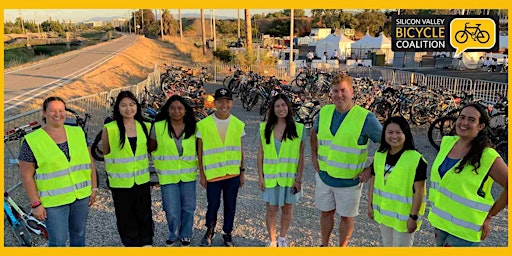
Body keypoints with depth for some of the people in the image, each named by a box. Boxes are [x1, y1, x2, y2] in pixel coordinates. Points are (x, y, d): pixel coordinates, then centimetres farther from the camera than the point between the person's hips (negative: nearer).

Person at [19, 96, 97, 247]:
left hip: (82, 196, 4)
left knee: (79, 234, 18)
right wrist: (36, 204, -9)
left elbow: (89, 161, 8)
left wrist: (93, 188, 6)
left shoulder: (77, 133, 2)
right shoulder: (32, 141, -9)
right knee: (58, 242, 2)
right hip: (54, 201, -4)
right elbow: (26, 175, -7)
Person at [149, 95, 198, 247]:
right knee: (172, 211, 0)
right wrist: (161, 162, 0)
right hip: (168, 175, -2)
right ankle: (173, 235, 29)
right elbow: (152, 148, 4)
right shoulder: (158, 127, -8)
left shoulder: (192, 127, -2)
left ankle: (185, 235, 36)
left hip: (188, 174, 2)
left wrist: (200, 167, 3)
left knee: (188, 208, 11)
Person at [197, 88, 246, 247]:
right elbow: (200, 151, -1)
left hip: (233, 173, 2)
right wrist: (202, 174, 0)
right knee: (213, 205, 9)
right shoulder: (204, 124, -6)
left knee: (230, 206, 11)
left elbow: (240, 150, 7)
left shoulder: (238, 124, 1)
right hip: (213, 173, -2)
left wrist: (242, 172, 8)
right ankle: (209, 231, 35)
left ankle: (227, 234, 32)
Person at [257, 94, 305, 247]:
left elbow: (301, 156, -3)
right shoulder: (265, 128, -1)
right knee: (271, 210, 8)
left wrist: (299, 178, -5)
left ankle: (282, 239, 34)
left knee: (287, 209, 13)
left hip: (289, 177, 0)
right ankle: (272, 241, 27)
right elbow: (260, 154, 2)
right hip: (270, 177, 1)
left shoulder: (298, 129, -5)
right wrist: (260, 176, -1)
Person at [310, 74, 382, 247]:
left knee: (346, 216, 14)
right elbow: (314, 133, 18)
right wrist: (314, 156, 10)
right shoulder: (325, 112, -2)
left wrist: (372, 170, -13)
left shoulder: (365, 118, -18)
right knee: (326, 212, 19)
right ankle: (324, 245, 40)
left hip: (349, 180, -4)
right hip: (324, 176, 4)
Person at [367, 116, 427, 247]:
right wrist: (370, 204, 8)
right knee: (387, 245, 23)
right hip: (383, 211, 5)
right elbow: (373, 181, 7)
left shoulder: (416, 159, -19)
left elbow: (419, 191, -17)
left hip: (404, 214, -5)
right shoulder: (379, 155, -2)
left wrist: (414, 216, -16)